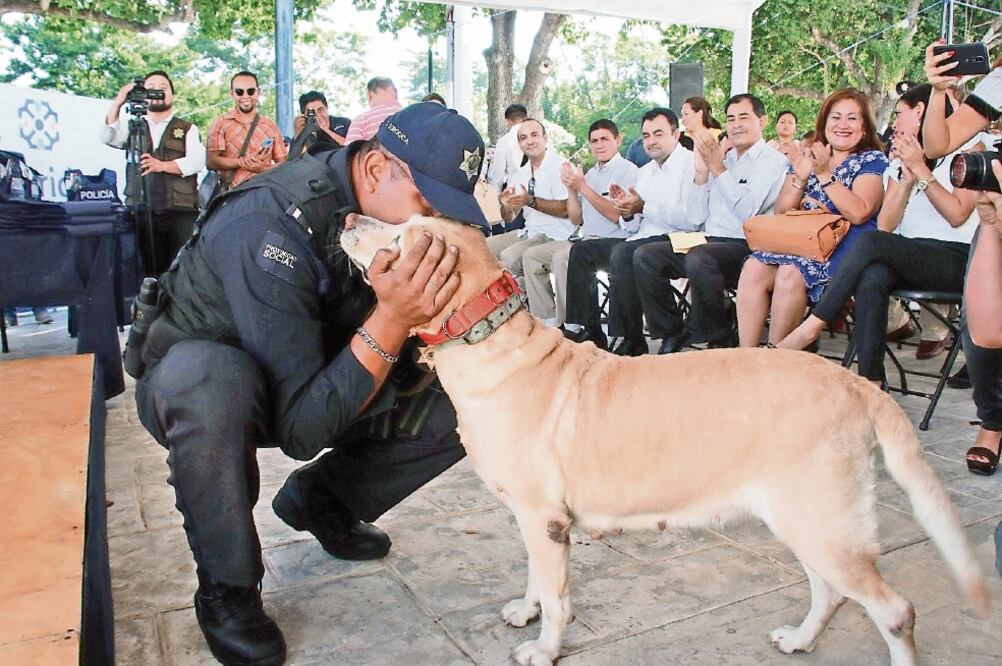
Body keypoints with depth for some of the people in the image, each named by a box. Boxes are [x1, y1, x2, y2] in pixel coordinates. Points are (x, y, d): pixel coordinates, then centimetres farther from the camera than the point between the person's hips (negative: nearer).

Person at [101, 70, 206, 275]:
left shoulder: (187, 128, 13)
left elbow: (197, 161, -3)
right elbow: (107, 138, 1)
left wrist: (162, 165, -19)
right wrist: (117, 104, -12)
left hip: (181, 212, -2)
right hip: (142, 212, 2)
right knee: (151, 270, 0)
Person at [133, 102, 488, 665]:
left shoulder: (388, 209, -14)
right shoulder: (273, 224, -34)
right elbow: (301, 428, -36)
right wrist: (391, 321, -44)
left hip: (318, 380, 6)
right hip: (188, 385, -5)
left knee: (460, 404, -10)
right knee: (211, 375, -41)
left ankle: (320, 500, 12)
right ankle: (227, 589, -15)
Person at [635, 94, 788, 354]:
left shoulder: (774, 161, 2)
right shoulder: (721, 159, 21)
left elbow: (748, 210, -15)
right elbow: (696, 219, 14)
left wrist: (718, 168, -10)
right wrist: (701, 173, 3)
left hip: (743, 246, -6)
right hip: (707, 243, 7)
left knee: (699, 258, -36)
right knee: (645, 256, -12)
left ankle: (720, 339, -14)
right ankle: (672, 333, -4)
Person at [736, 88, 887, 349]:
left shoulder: (873, 161, 7)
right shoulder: (806, 157, 21)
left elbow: (858, 213, -11)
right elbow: (781, 212, 13)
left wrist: (824, 174, -12)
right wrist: (801, 177, -3)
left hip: (845, 247, -4)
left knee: (791, 274, -34)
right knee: (754, 268, -27)